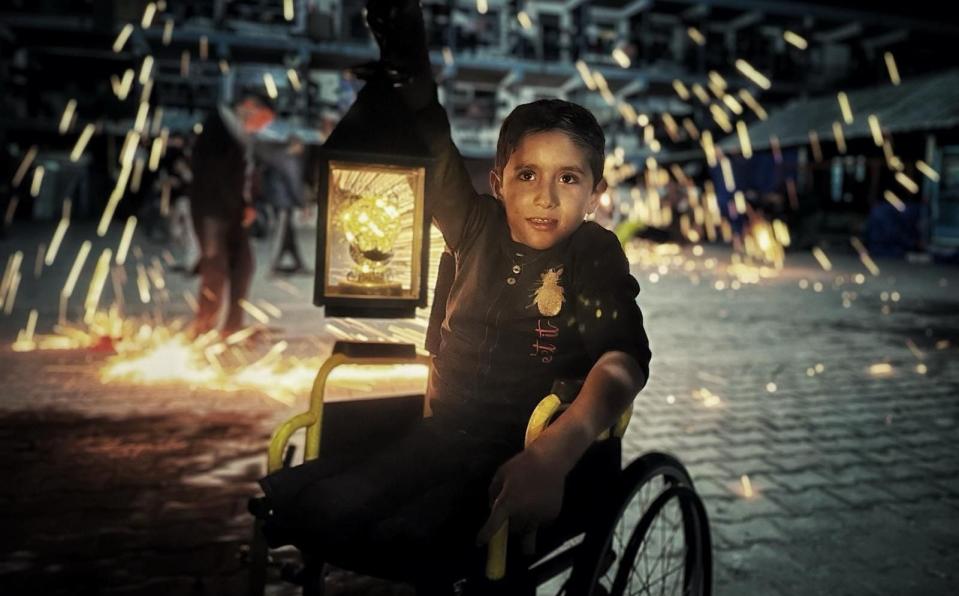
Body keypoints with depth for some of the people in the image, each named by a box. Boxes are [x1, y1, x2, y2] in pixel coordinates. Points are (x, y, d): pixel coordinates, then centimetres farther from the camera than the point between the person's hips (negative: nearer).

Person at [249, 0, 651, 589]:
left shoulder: (595, 255, -6)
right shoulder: (482, 229, 6)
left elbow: (625, 356, -21)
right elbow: (433, 140, 12)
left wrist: (556, 453, -40)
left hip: (520, 457, -4)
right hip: (441, 435, 5)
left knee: (404, 541, -32)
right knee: (284, 501, -17)